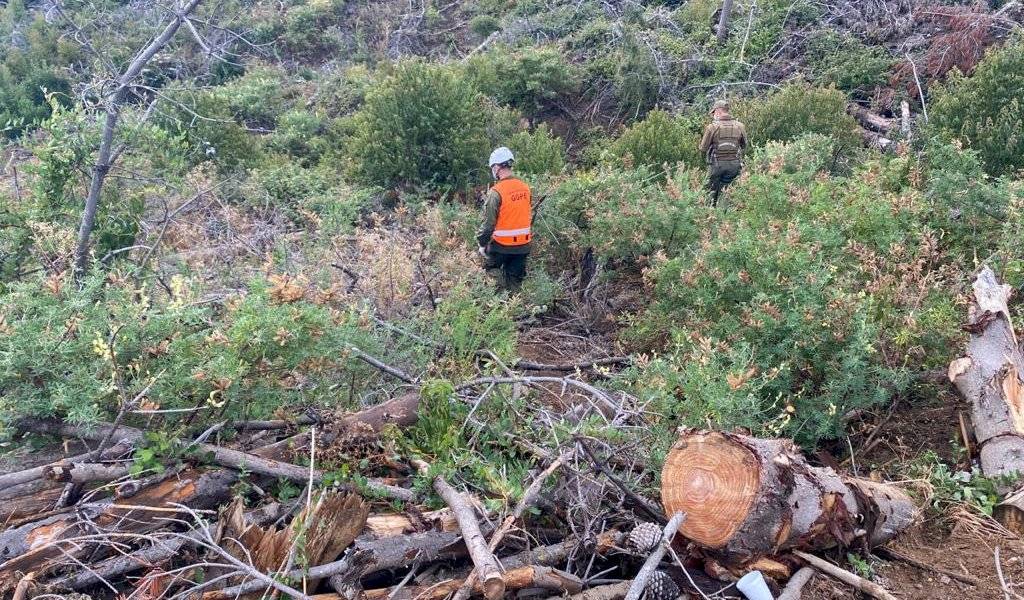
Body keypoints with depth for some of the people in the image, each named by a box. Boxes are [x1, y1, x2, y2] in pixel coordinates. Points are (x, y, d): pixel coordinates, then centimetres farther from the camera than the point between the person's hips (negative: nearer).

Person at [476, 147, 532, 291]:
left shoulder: (496, 192, -17)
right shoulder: (525, 188, 1)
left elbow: (488, 223, -16)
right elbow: (528, 217, 9)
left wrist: (482, 244, -5)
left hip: (501, 246, -5)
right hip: (523, 246, 5)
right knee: (515, 282, 14)